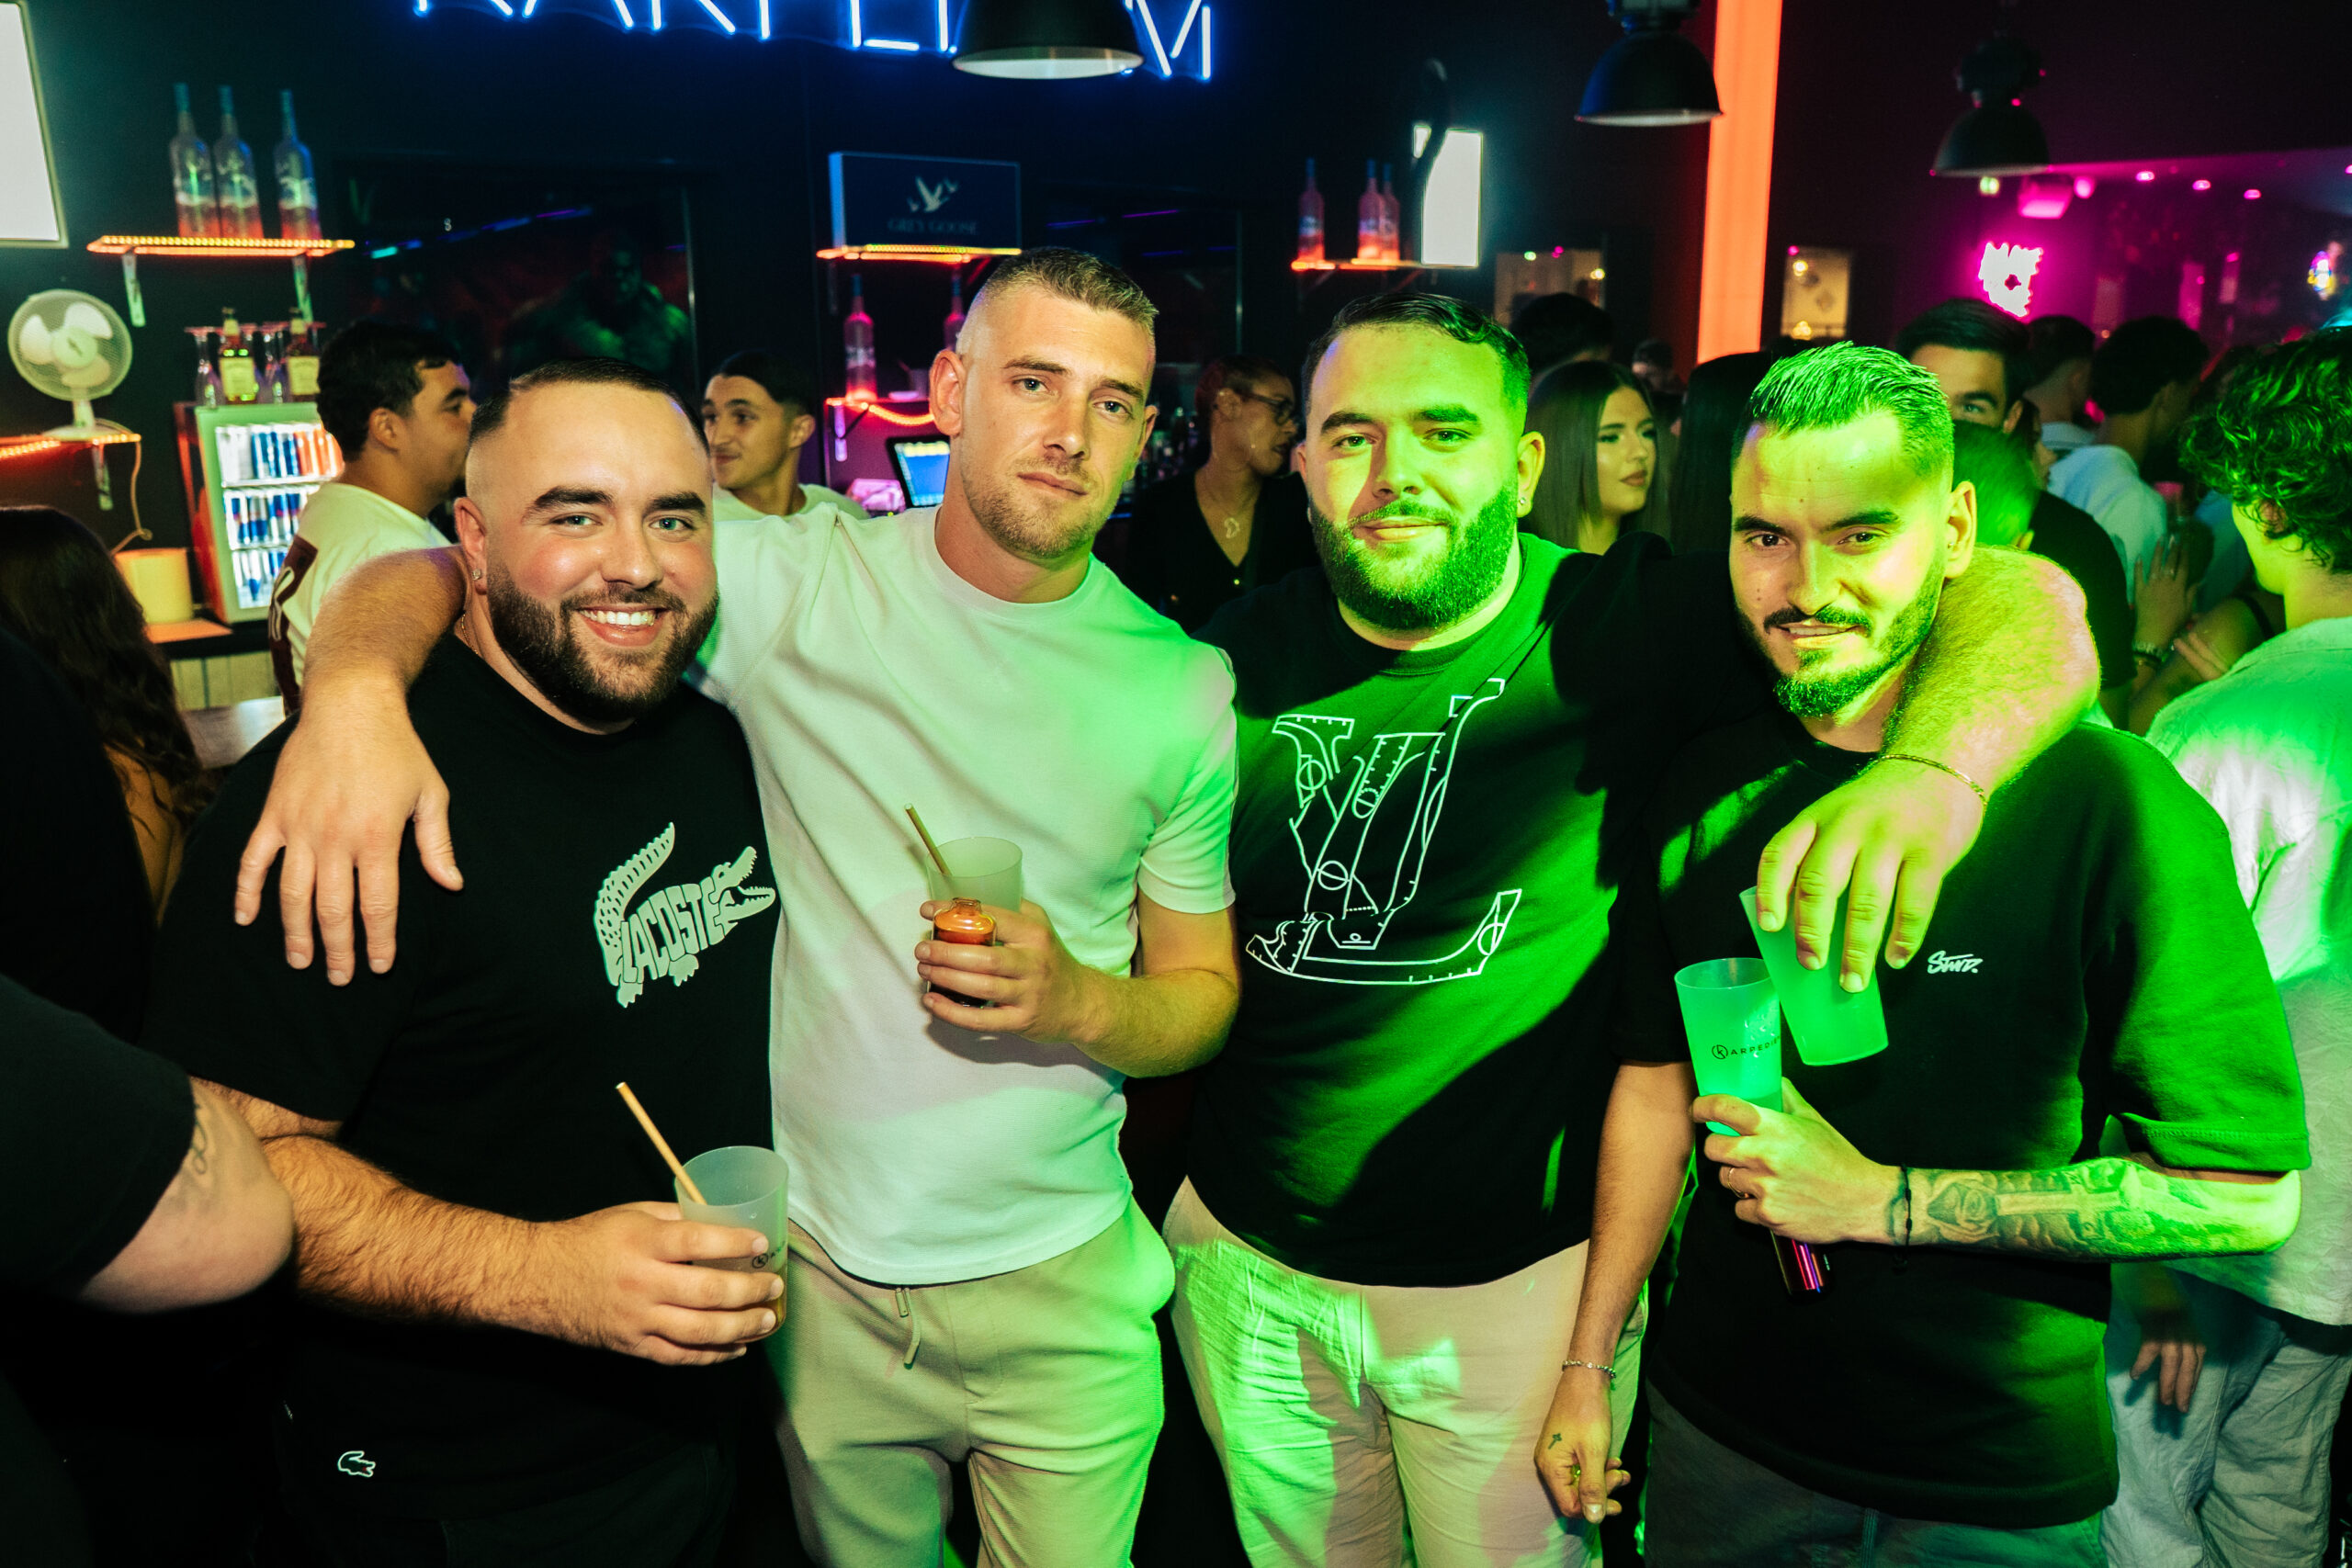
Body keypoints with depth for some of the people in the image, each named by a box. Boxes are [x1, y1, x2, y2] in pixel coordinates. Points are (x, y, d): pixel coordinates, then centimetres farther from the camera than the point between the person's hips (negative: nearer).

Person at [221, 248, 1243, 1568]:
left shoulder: (1185, 688, -5)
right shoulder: (801, 588, -10)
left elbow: (1207, 994, 2)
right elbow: (438, 573, -11)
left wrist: (1077, 1002, -20)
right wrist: (359, 683, -33)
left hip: (1059, 1286, 1)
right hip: (823, 1267, 0)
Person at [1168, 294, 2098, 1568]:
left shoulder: (1627, 630, -16)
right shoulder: (1243, 654, -6)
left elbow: (2025, 602, -24)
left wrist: (1929, 769, -44)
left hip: (1518, 1282, -3)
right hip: (1248, 1266, 3)